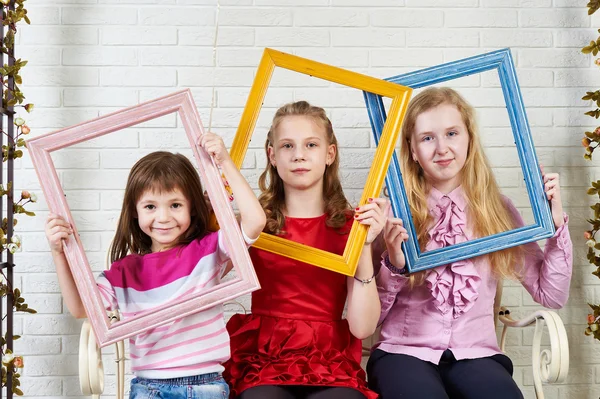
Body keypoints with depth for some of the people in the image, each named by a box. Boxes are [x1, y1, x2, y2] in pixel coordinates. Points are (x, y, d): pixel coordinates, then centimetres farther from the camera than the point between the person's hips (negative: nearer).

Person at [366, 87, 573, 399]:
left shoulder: (497, 209, 7)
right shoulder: (394, 212, 1)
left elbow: (551, 296, 7)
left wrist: (556, 224, -3)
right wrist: (393, 266, -17)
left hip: (475, 355, 2)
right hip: (405, 352, -1)